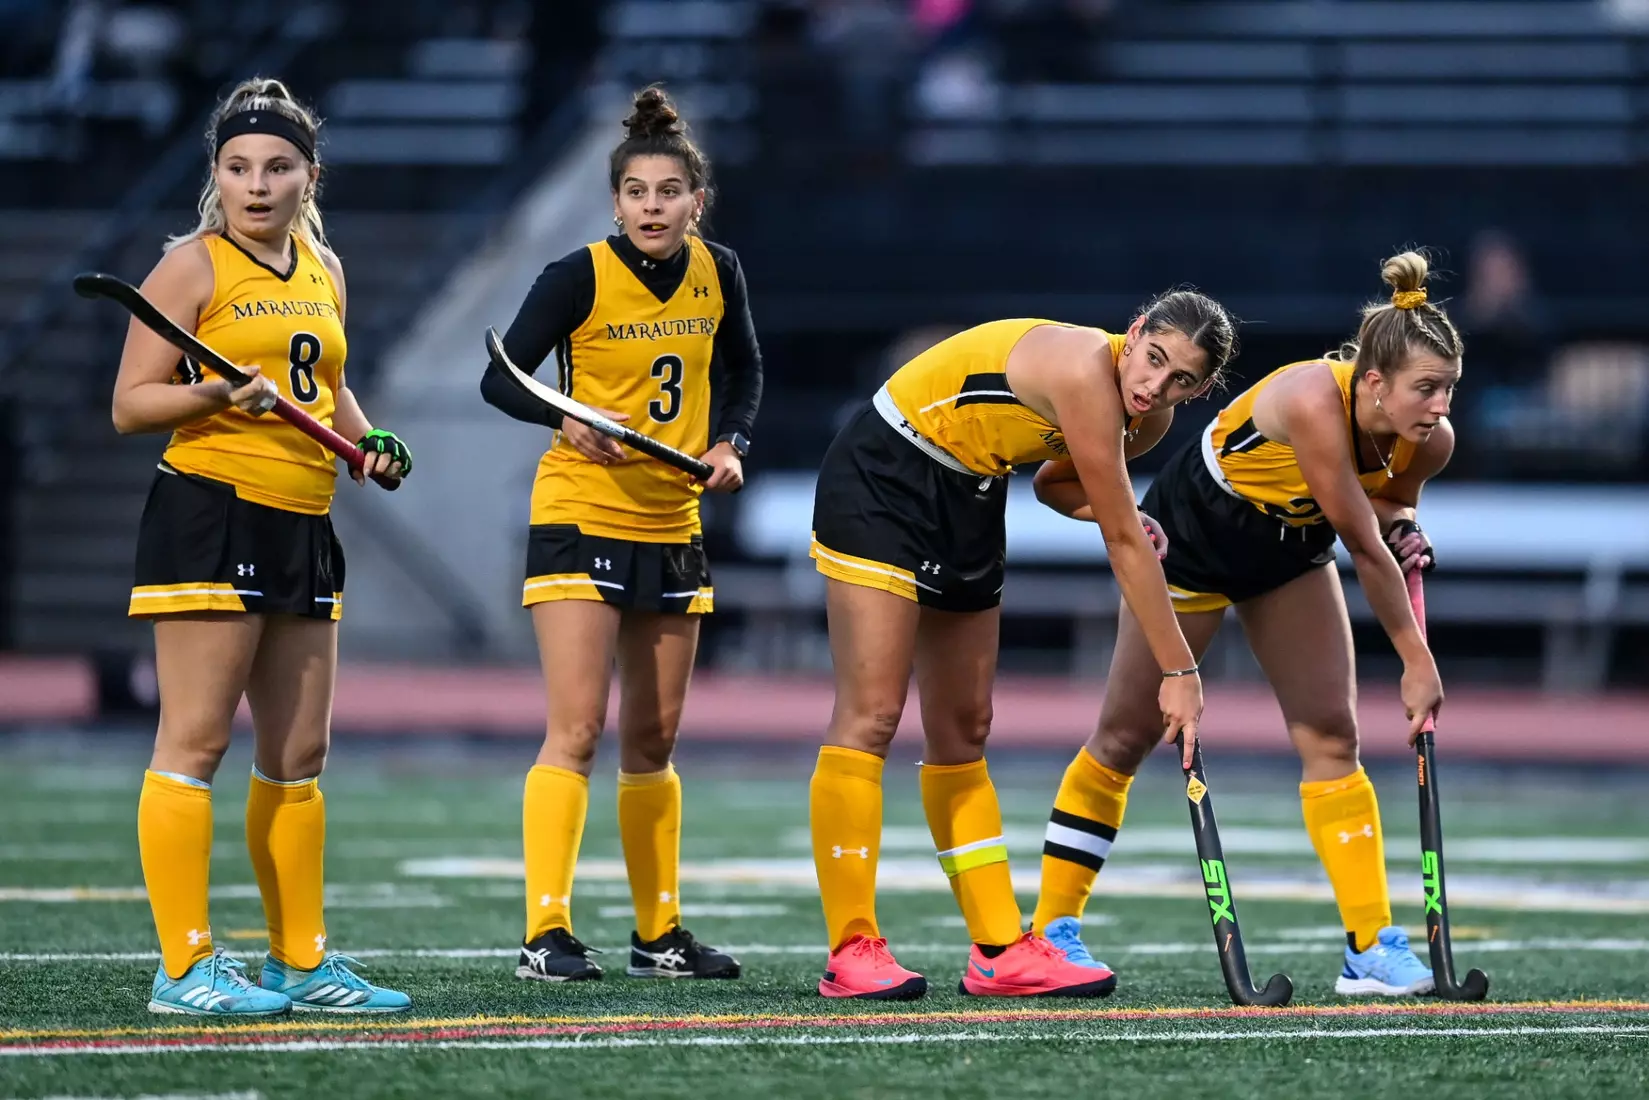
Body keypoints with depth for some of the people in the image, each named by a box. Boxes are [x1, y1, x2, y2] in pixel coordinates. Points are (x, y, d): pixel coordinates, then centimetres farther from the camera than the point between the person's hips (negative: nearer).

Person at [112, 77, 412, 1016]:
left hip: (303, 528, 7)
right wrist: (219, 394, -22)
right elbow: (131, 404, -7)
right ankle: (186, 966, -8)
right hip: (209, 515, -7)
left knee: (299, 754, 11)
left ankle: (302, 959, 19)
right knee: (195, 741, -8)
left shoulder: (324, 270, 15)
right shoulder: (193, 267, -5)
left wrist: (370, 439, 11)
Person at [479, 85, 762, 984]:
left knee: (652, 740, 13)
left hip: (672, 525, 5)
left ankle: (659, 933, 21)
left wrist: (729, 442, 1)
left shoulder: (717, 272, 2)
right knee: (577, 729, -14)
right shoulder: (582, 277, -12)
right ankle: (547, 933, -15)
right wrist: (565, 418, -28)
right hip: (581, 515, -5)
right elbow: (501, 378, -9)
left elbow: (743, 370, 19)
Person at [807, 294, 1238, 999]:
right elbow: (1123, 543, -25)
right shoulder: (1087, 368, -28)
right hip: (879, 483, -9)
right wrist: (1178, 670, -20)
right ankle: (852, 953, -13)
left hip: (968, 504, 9)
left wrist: (1119, 512, -7)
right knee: (871, 714, -13)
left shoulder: (1150, 419, -1)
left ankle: (1000, 952, 11)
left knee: (964, 731, 10)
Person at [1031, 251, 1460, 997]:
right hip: (1194, 533, -5)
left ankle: (1372, 948, -5)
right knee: (1125, 738, 4)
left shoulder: (1430, 442, -19)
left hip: (1291, 549, 5)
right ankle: (1051, 930, 16)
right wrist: (1417, 661, -30)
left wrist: (1402, 529, -21)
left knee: (1332, 737, -5)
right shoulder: (1313, 402, -40)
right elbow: (1361, 545, -36)